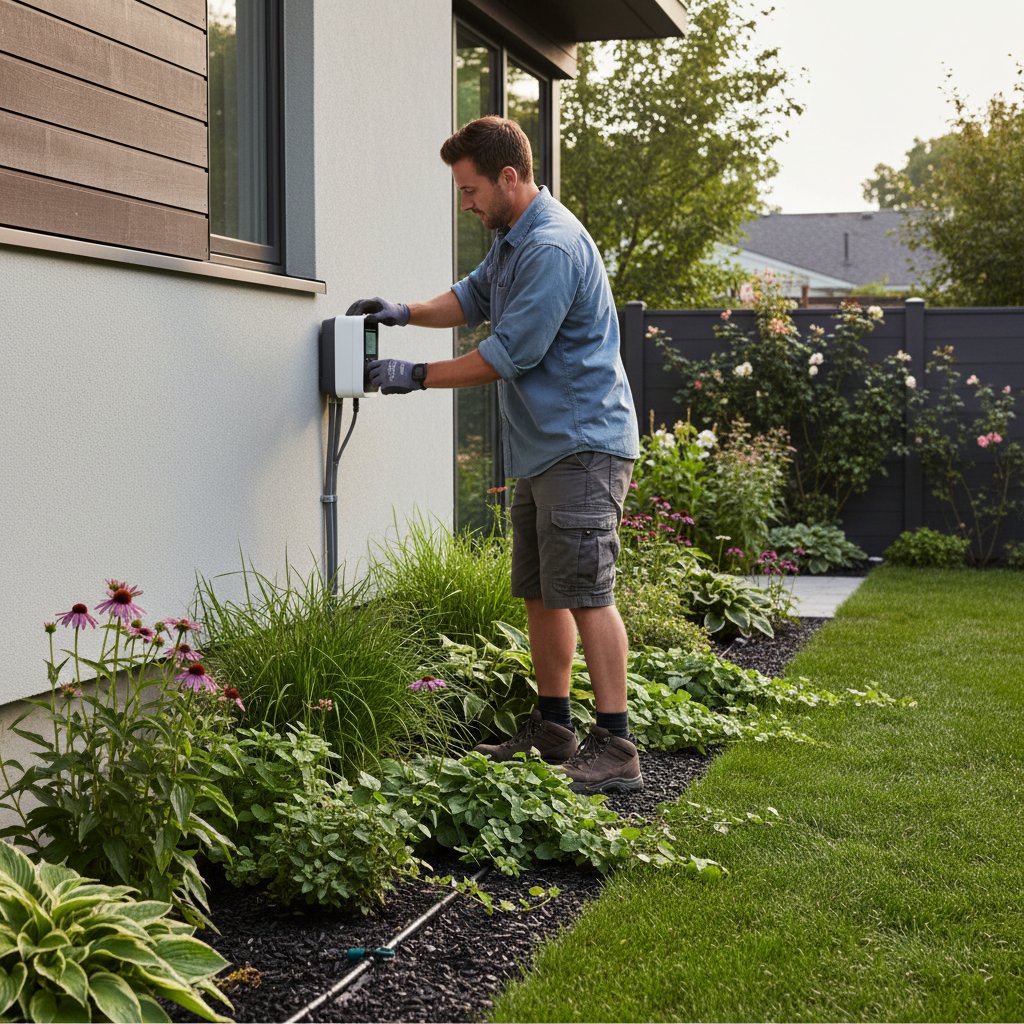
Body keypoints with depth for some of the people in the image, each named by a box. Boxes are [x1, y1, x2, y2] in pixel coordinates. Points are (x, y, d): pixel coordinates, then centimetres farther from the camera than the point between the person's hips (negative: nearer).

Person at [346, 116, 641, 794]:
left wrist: (418, 377, -12)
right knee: (541, 592, 13)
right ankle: (552, 731, 23)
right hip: (543, 446, 11)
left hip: (583, 444, -11)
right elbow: (473, 298, 28)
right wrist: (404, 313, 11)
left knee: (585, 592, -11)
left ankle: (616, 749, -8)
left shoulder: (553, 248, -19)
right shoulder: (513, 239, 15)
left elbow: (509, 354, -20)